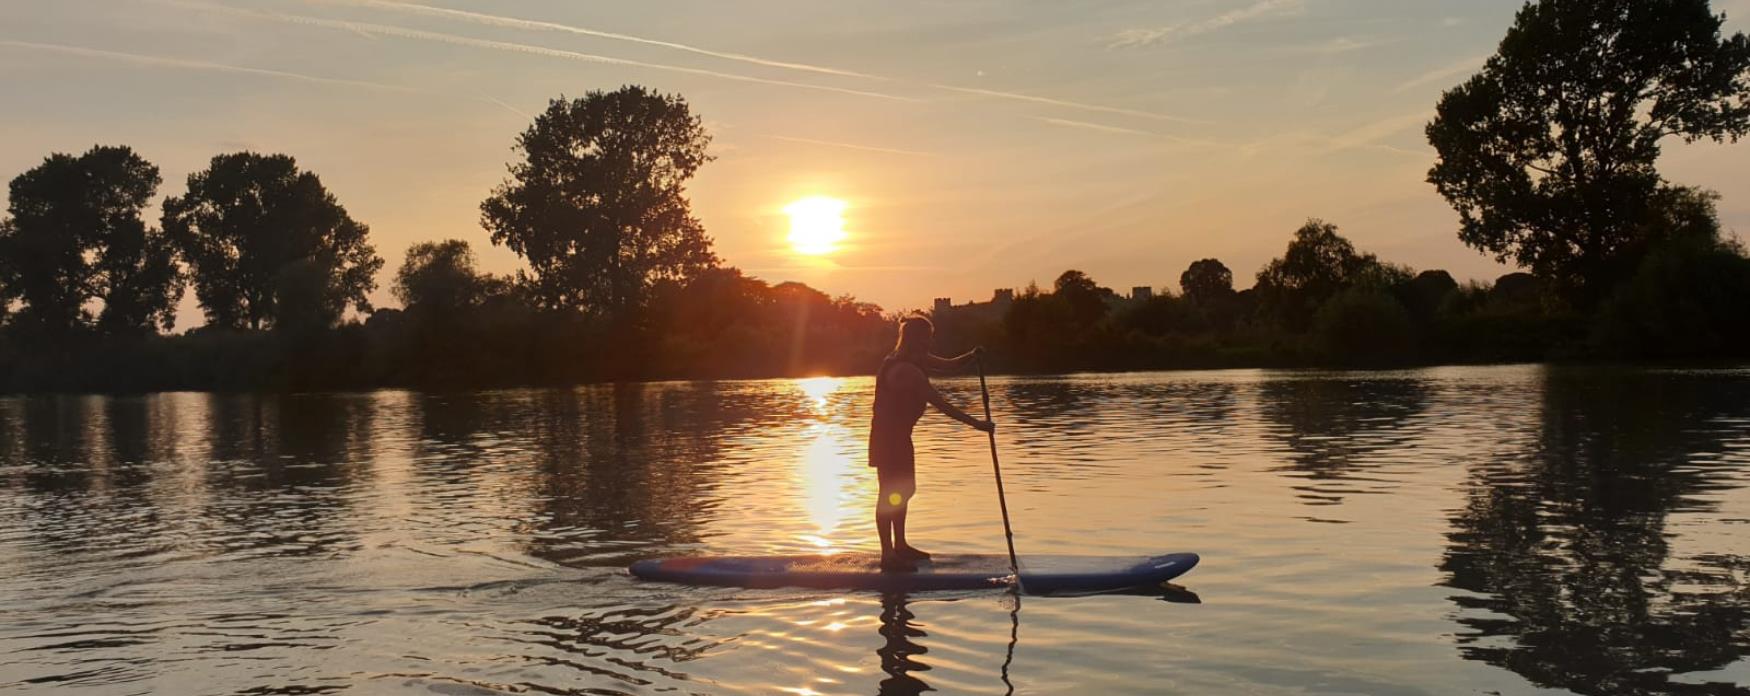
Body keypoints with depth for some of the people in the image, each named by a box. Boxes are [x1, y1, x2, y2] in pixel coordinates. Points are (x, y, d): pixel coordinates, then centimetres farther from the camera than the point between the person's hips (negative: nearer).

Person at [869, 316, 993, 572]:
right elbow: (940, 403, -28)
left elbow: (950, 365, 14)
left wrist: (973, 356, -8)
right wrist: (976, 424, -28)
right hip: (887, 436, -11)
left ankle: (900, 546, 29)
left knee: (905, 489, 18)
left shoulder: (917, 361, 7)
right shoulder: (906, 370, -25)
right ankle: (888, 556, -3)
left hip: (900, 435, 11)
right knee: (890, 493, -6)